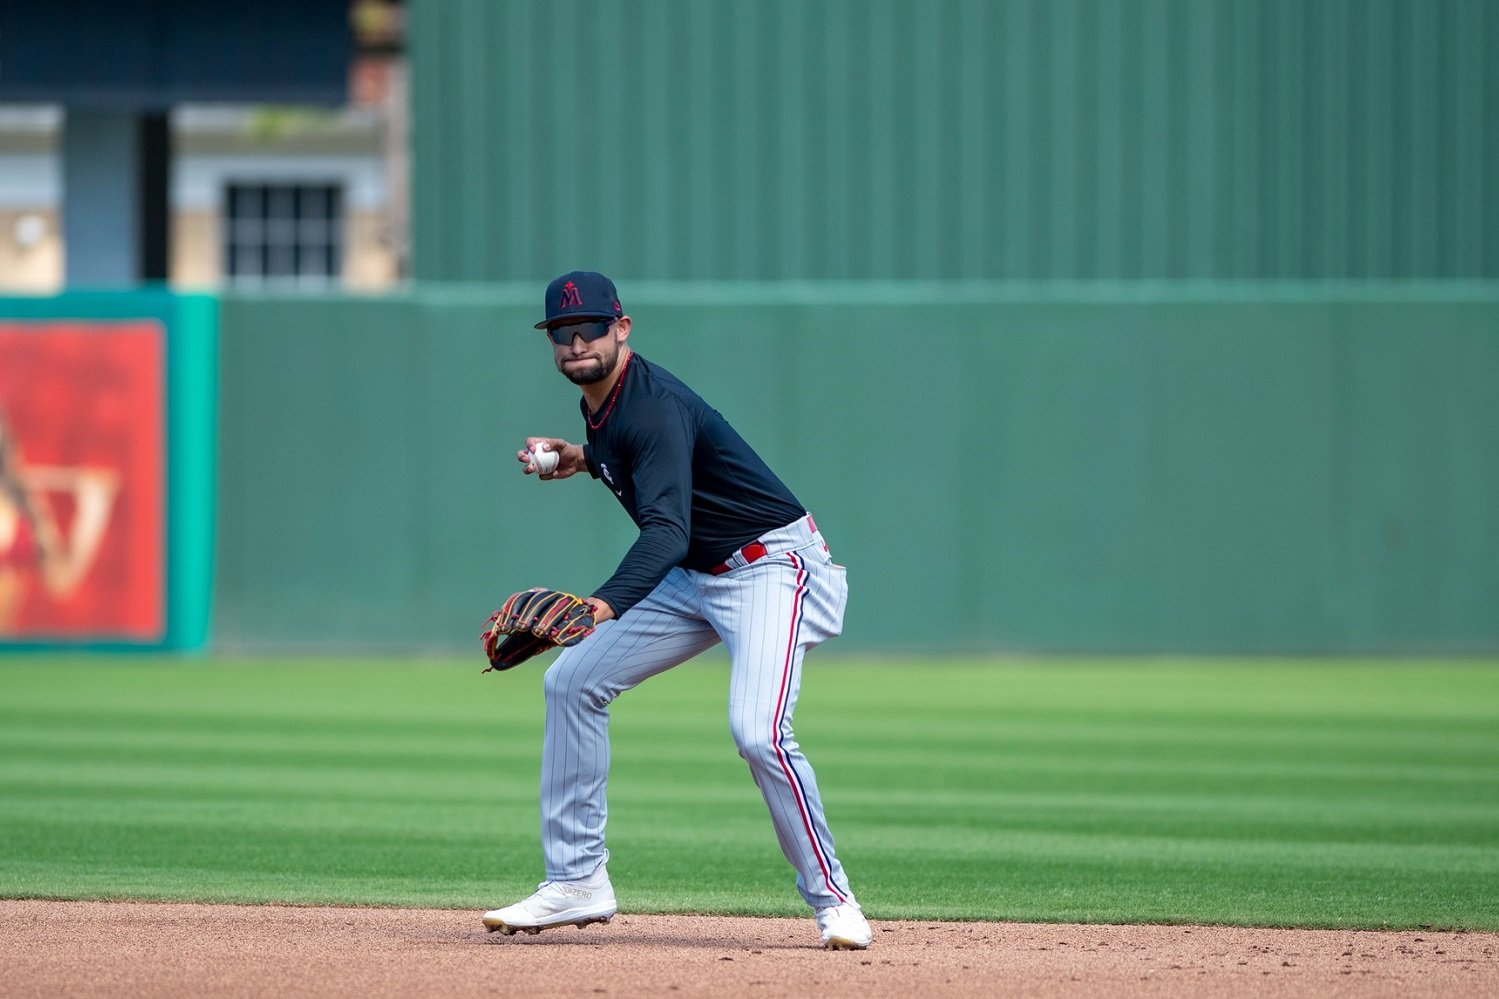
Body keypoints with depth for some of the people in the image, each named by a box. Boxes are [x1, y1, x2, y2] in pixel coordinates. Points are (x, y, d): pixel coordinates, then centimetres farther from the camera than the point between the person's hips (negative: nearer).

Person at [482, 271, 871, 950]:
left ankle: (832, 900, -14)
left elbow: (667, 528, -40)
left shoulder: (653, 407, -25)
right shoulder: (601, 401, 4)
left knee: (756, 731, -29)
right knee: (571, 682, 5)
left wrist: (605, 604, -55)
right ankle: (577, 883, 10)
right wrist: (584, 460, 6)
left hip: (774, 568, -10)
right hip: (696, 578, 10)